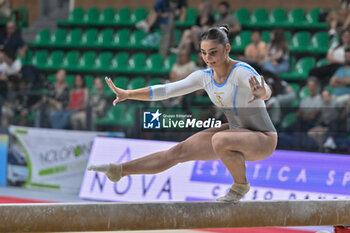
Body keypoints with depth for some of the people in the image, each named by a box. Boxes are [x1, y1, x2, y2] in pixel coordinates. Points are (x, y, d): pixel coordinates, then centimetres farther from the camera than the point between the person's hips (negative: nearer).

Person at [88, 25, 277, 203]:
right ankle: (118, 170, 9)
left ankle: (240, 185, -13)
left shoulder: (242, 71, -24)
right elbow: (166, 90, 2)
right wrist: (128, 94, -3)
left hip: (263, 139, -7)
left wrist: (261, 93, -68)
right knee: (179, 151, 3)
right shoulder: (205, 76, -3)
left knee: (219, 140, -36)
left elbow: (266, 91, -43)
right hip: (236, 131, 7)